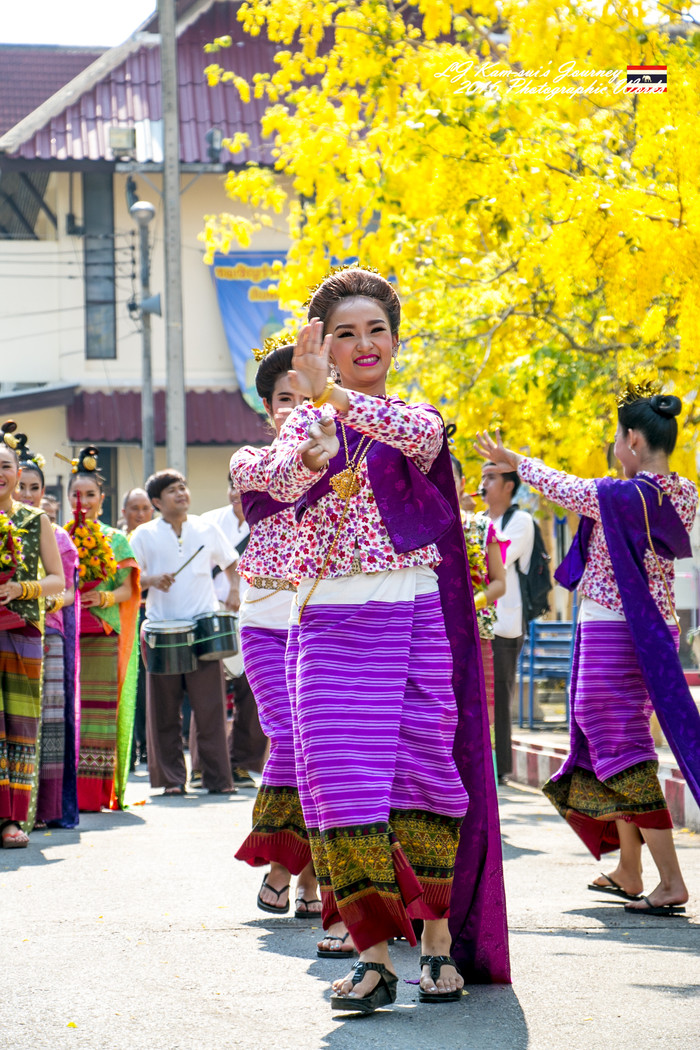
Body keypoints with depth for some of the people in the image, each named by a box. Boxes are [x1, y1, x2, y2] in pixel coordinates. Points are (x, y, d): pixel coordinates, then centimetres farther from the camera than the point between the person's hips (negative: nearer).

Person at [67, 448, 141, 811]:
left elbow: (128, 590, 6)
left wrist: (105, 597, -13)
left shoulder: (116, 541, 11)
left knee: (101, 709, -4)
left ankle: (97, 792, -3)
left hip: (104, 633, 0)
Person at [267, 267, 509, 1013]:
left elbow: (422, 435, -17)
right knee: (341, 781, -10)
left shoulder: (418, 419, 9)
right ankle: (373, 955, -7)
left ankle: (439, 939, 13)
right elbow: (283, 484, -12)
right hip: (331, 623, 0)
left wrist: (336, 398, -31)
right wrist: (316, 447, -35)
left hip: (415, 617, 0)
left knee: (423, 774, 0)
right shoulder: (306, 423, 10)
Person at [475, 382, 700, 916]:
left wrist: (515, 461, 18)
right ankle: (628, 873, 25)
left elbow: (562, 488, -1)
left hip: (612, 632, -8)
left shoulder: (619, 495, -18)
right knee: (618, 745, 19)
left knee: (622, 751, -5)